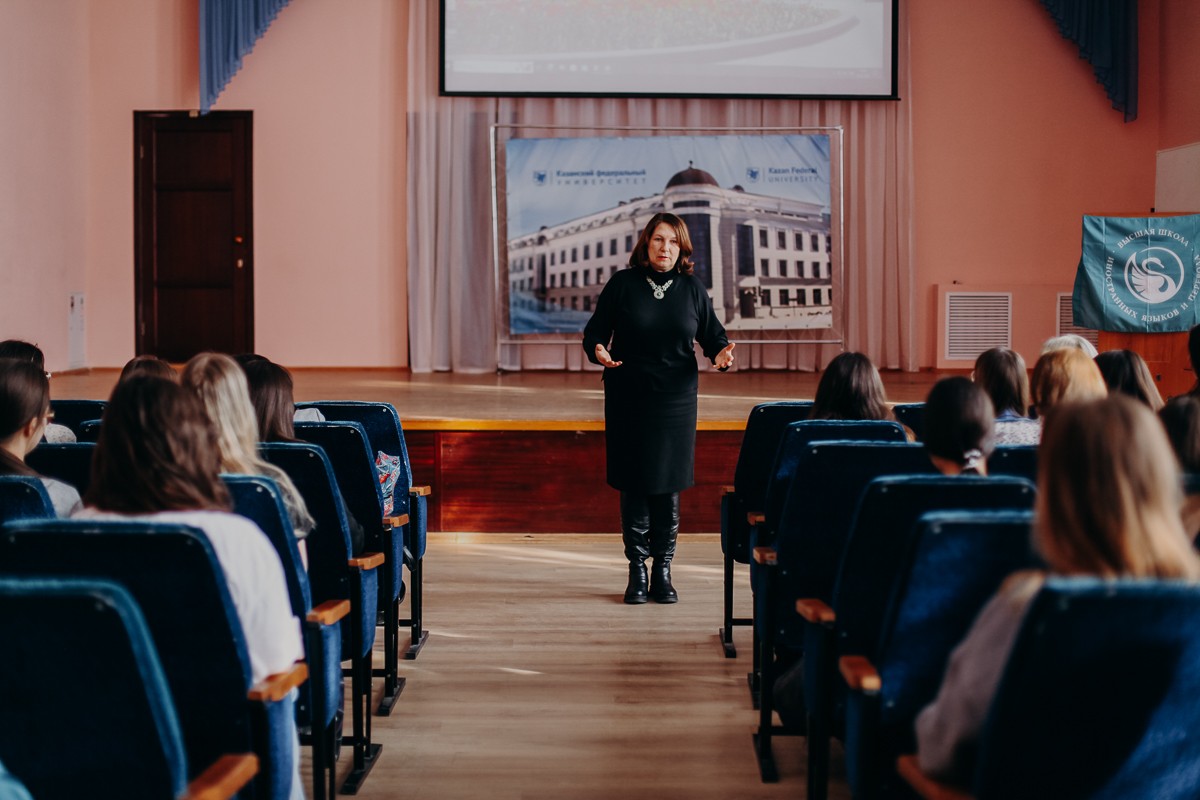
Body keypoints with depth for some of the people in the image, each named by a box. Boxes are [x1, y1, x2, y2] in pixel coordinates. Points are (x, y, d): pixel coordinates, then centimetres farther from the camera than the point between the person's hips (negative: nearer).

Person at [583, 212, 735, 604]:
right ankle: (637, 572, 13)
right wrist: (598, 351, -20)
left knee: (668, 485, 3)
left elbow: (712, 334, 8)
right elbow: (594, 332, 1)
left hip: (676, 399, 1)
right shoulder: (622, 284, -1)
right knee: (634, 485, 2)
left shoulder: (692, 288, 4)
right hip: (628, 399, -1)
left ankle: (663, 572, 14)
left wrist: (720, 353, -14)